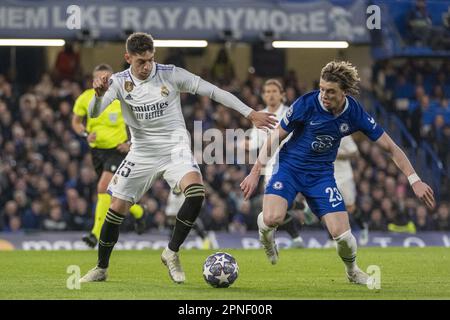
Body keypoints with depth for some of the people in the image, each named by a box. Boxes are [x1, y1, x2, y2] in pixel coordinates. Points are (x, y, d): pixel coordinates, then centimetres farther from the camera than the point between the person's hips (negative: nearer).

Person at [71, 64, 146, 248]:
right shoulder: (85, 99, -5)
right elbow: (76, 122, 8)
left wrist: (131, 143, -10)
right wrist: (86, 134, -13)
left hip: (117, 149, -5)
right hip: (97, 149, 5)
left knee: (103, 188, -21)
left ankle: (96, 234, -20)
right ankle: (138, 212, 45)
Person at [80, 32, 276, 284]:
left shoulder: (171, 74, -10)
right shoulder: (119, 82, -7)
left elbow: (213, 91, -8)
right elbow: (94, 113, -17)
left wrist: (250, 113, -12)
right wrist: (99, 93, -40)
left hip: (175, 148, -2)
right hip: (142, 153, 2)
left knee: (196, 192, -30)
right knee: (116, 209, -1)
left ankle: (172, 253, -13)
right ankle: (101, 269, 21)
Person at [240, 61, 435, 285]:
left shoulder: (355, 114, -12)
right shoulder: (306, 104, -19)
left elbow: (390, 148, -4)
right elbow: (275, 137, -7)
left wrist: (414, 180, -11)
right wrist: (255, 173, -8)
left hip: (322, 174, 2)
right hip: (289, 166, -2)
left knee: (342, 234, -10)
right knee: (272, 218, -30)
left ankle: (352, 270, 25)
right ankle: (265, 230, 11)